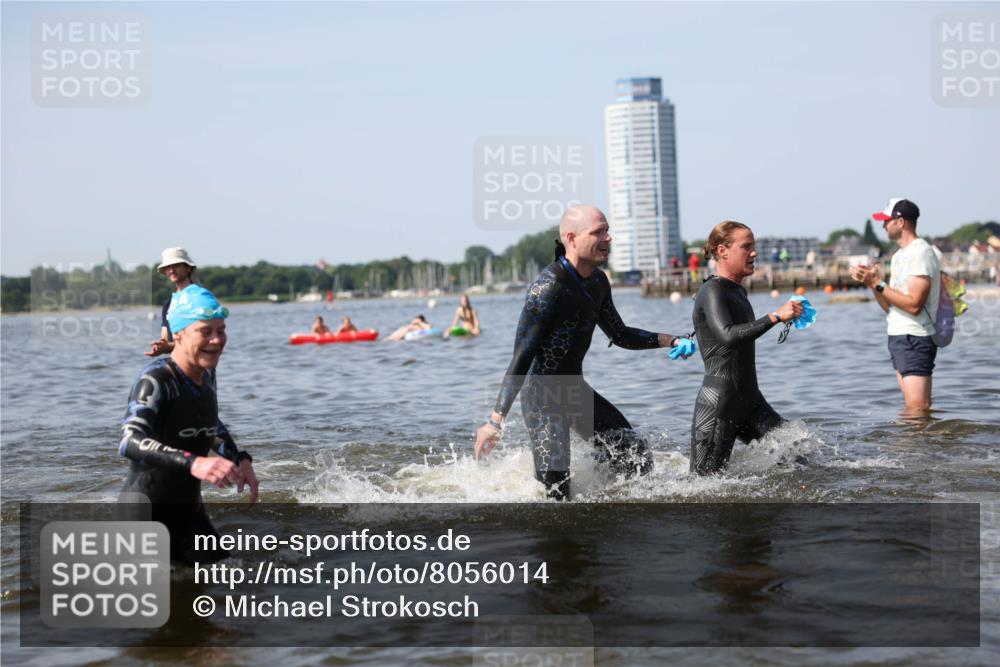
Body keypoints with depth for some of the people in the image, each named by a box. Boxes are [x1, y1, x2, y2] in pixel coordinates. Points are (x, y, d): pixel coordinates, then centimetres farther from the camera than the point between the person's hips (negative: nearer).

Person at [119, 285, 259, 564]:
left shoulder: (206, 376, 4)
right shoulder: (156, 380, -21)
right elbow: (130, 442, -37)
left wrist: (241, 460, 7)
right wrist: (193, 463, -50)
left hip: (189, 511, 8)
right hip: (145, 516, -8)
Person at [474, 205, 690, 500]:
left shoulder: (597, 282, 5)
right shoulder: (548, 287, -22)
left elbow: (620, 335, 20)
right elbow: (522, 356, -24)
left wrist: (669, 340, 8)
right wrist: (496, 421, -26)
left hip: (576, 390, 9)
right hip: (543, 398, -9)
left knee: (638, 461, 7)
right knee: (556, 492, -14)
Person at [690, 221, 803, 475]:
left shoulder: (738, 291, 17)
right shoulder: (712, 292, -13)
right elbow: (728, 336, -30)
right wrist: (776, 317, -27)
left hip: (750, 401, 9)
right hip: (718, 406, -9)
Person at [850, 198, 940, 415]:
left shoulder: (920, 253, -13)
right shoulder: (900, 255, 18)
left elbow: (914, 305, -21)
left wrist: (879, 284, -17)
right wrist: (872, 283, 3)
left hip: (914, 340, -10)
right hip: (899, 337, 10)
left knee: (917, 408, -13)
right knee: (914, 408, 9)